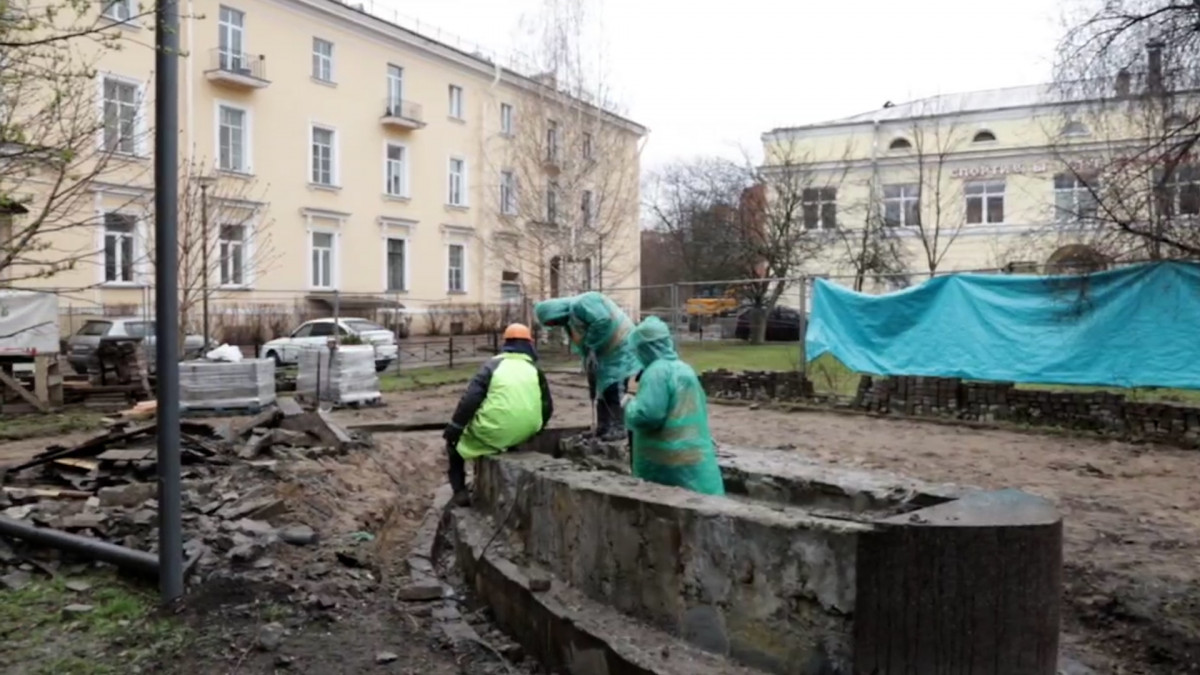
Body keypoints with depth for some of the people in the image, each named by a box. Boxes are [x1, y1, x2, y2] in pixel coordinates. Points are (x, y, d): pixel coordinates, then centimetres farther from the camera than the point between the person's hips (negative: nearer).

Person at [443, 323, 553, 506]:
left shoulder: (493, 365, 2)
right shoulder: (535, 370, 11)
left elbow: (470, 400, -6)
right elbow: (547, 406, 12)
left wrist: (454, 428, 1)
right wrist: (533, 429, 28)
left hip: (494, 432, -4)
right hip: (523, 435, 4)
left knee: (455, 441, 22)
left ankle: (460, 491, 11)